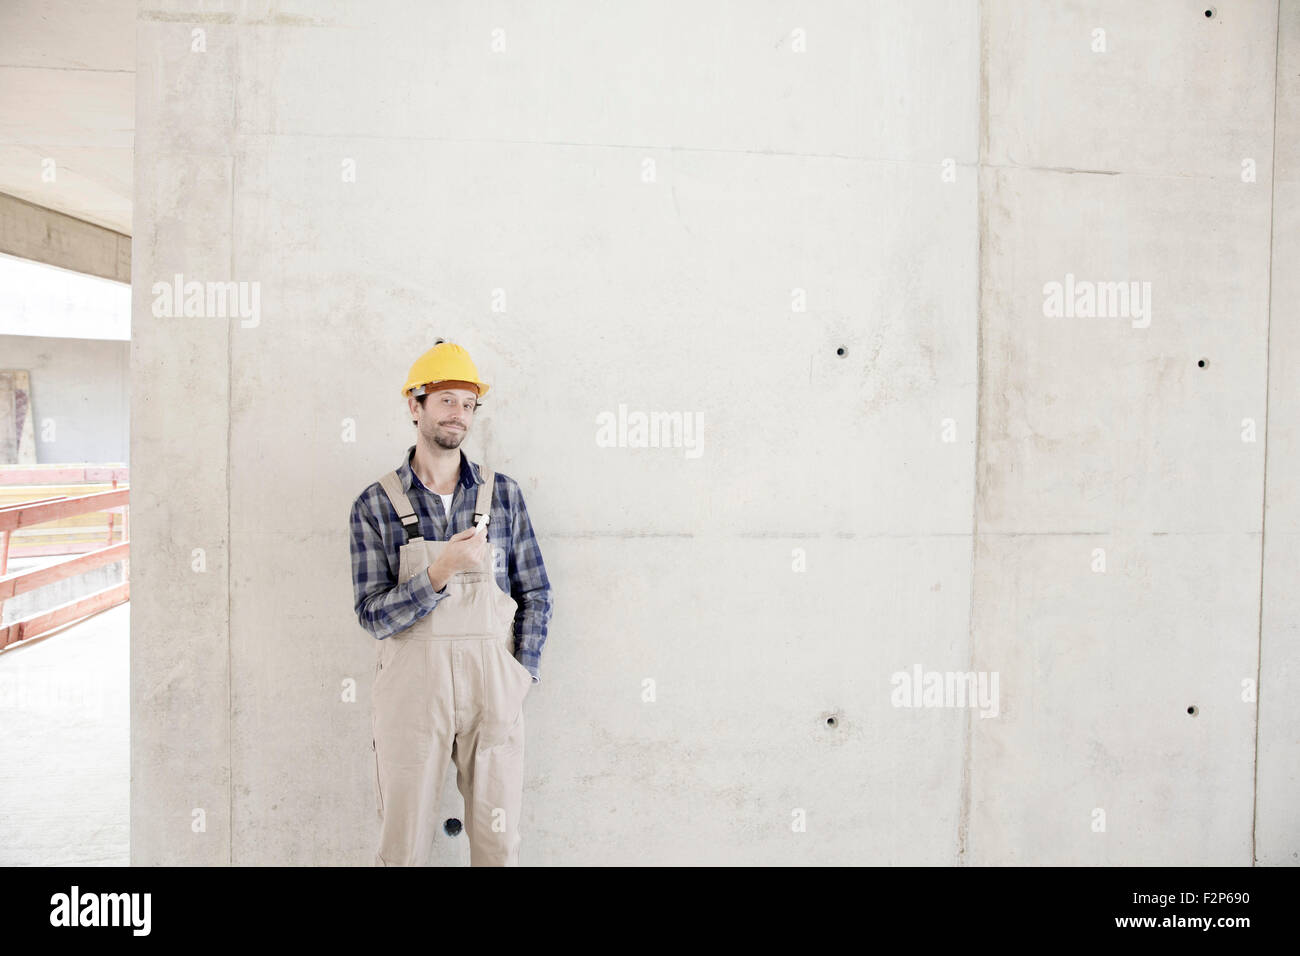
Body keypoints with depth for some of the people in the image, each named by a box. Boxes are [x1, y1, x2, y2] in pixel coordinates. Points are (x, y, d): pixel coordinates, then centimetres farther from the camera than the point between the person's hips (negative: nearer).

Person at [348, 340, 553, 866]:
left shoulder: (503, 493, 3)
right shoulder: (375, 505, -1)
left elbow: (535, 594, 6)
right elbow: (374, 616, -7)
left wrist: (520, 678, -1)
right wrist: (441, 572, -22)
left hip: (492, 685, 1)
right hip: (411, 685, -1)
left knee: (498, 840, 10)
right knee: (403, 844, 10)